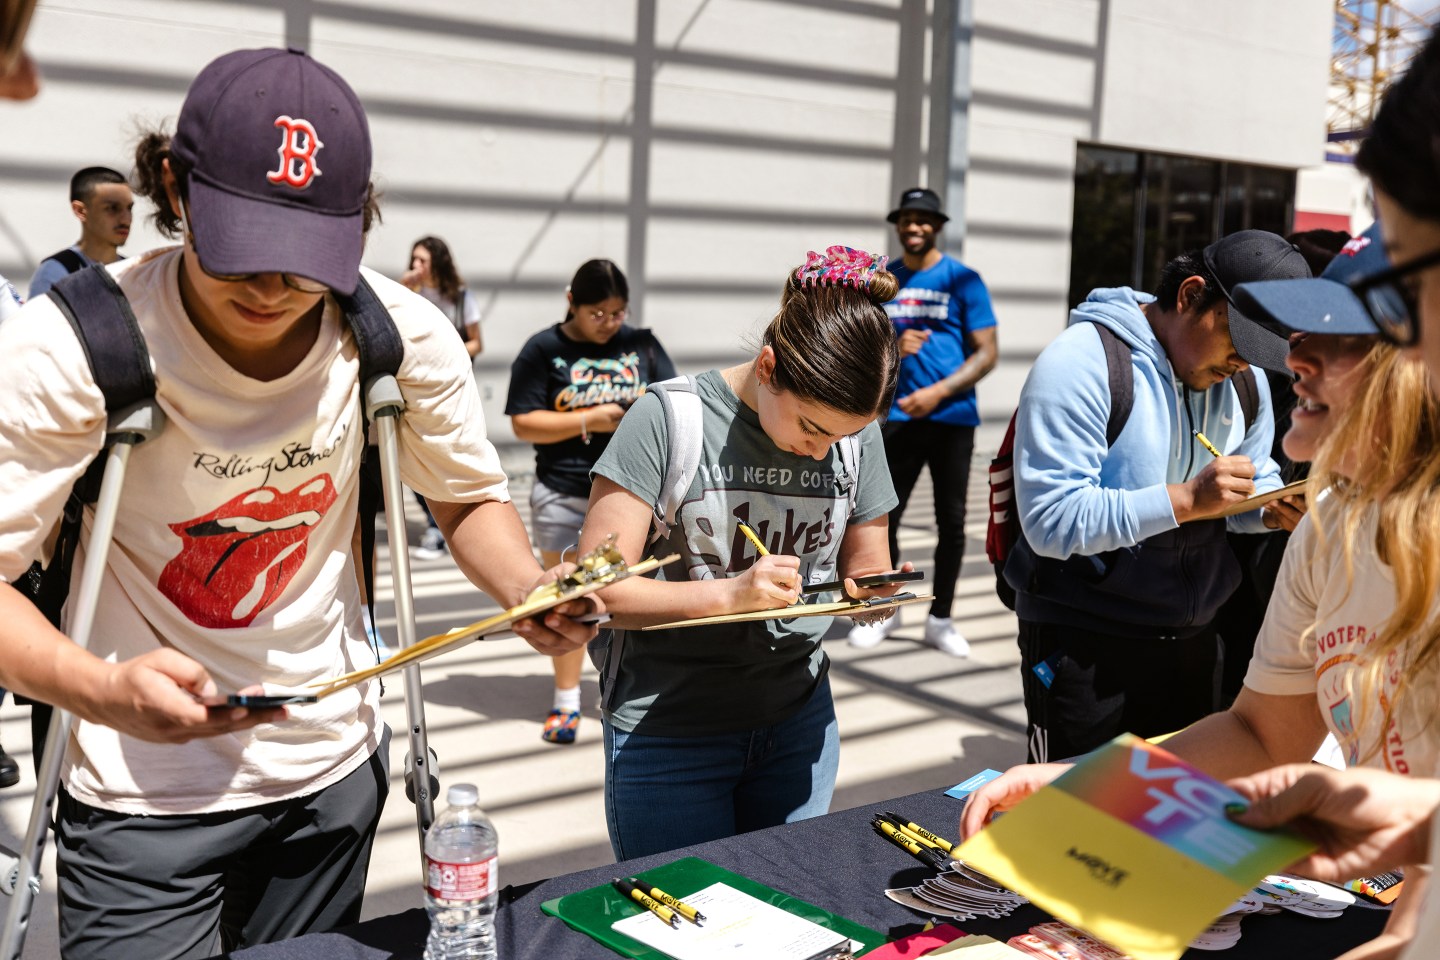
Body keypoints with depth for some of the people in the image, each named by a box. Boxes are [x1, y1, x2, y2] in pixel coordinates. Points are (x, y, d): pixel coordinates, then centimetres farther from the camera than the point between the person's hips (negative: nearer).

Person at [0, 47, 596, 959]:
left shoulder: (405, 338, -13)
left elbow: (469, 493, 3)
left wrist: (529, 591, -18)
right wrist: (105, 690, -38)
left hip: (334, 766, 4)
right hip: (144, 795, -3)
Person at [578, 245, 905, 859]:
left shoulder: (857, 433, -1)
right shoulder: (669, 419, -16)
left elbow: (866, 573, 9)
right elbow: (598, 588, -17)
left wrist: (871, 594, -14)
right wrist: (729, 594, -29)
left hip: (798, 721, 5)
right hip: (669, 734, -4)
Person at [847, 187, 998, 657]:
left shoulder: (961, 279, -1)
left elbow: (987, 353, -4)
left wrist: (938, 392, -16)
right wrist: (893, 348, -9)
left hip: (952, 419, -2)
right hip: (898, 417, 2)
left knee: (951, 521, 4)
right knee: (884, 516, 2)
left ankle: (940, 619, 16)